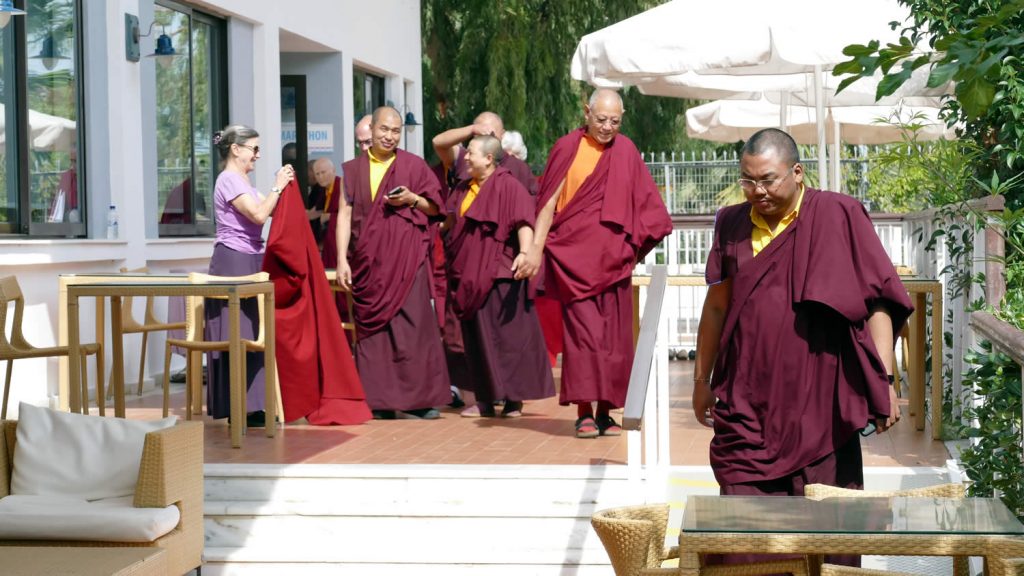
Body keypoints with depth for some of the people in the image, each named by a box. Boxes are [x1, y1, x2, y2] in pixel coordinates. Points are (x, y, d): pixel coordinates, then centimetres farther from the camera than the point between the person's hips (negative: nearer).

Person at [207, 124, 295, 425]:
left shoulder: (242, 181, 18)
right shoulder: (229, 180, -12)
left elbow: (266, 212, 15)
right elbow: (258, 214, -20)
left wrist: (282, 186, 7)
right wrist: (277, 187, -11)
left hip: (250, 262, 10)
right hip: (234, 262, -10)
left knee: (252, 333, 8)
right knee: (238, 335, -7)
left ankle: (251, 406, 12)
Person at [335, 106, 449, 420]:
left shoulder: (414, 165, 7)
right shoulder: (353, 170, 11)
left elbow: (435, 208, 10)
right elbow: (345, 215, 7)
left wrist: (412, 199, -10)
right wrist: (342, 259, -2)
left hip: (406, 259, -2)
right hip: (368, 261, 2)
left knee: (411, 323, -7)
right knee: (372, 326, 0)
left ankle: (417, 398, -3)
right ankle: (379, 400, 4)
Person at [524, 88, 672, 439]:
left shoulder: (625, 152, 8)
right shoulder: (568, 148, -1)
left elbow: (643, 204, 11)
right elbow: (548, 202, -2)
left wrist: (636, 247, 0)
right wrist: (536, 248, -10)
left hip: (613, 259, 3)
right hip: (575, 257, -3)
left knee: (614, 337, 2)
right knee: (582, 332, -9)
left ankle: (606, 411, 9)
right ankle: (583, 413, -7)